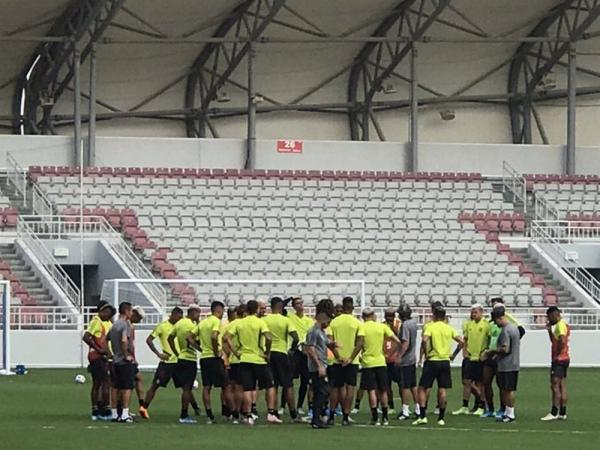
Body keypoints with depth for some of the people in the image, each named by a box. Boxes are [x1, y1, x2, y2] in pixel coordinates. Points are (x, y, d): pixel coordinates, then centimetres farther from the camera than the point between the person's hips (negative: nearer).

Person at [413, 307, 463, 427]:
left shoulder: (430, 327, -5)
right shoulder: (449, 328, 6)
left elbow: (425, 340, -22)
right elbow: (461, 341, 4)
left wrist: (426, 353, -10)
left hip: (432, 360, -4)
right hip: (445, 361, 4)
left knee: (423, 388, 3)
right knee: (443, 389, 7)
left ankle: (423, 416, -5)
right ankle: (441, 418, 8)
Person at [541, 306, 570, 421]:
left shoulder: (560, 325, -14)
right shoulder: (562, 325, 17)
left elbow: (562, 341, -28)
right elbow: (554, 341, 26)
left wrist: (557, 354, -20)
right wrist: (550, 330, 13)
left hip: (559, 359, -10)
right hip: (564, 359, 10)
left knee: (555, 386, -10)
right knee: (562, 386, 10)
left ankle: (554, 413, -11)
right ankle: (562, 413, 12)